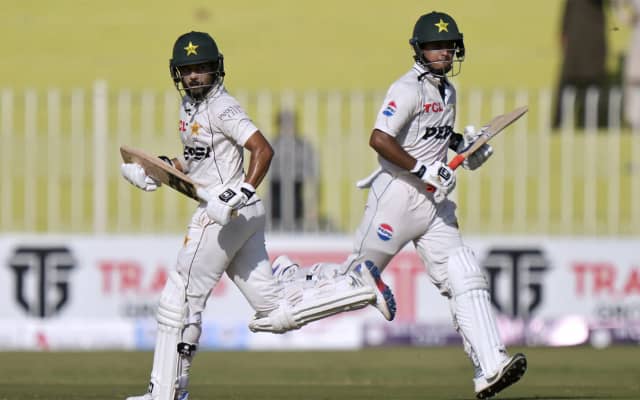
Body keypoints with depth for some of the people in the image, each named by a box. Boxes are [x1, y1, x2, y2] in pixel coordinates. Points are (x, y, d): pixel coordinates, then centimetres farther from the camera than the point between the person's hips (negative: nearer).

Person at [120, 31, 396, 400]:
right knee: (276, 311, 7)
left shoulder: (221, 107, -12)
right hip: (245, 217, 10)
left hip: (227, 215, -10)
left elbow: (263, 150, -21)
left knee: (180, 300, -3)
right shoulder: (189, 106, 17)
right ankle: (361, 286, 8)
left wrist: (242, 193, -30)